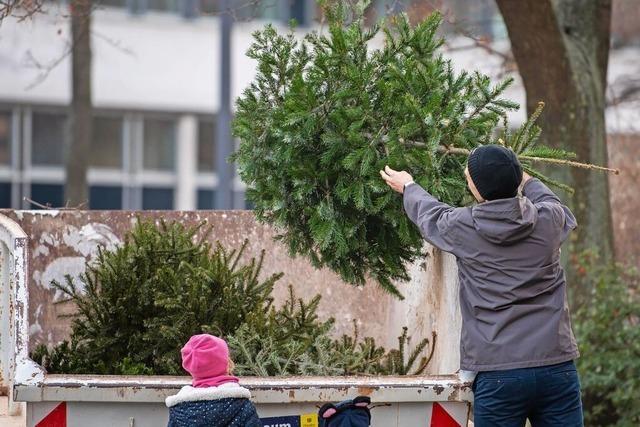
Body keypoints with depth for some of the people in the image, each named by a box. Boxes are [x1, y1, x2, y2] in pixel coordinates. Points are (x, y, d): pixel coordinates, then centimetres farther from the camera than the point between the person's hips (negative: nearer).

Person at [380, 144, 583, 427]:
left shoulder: (463, 227, -4)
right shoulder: (549, 220, 1)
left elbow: (429, 215, 20)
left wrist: (408, 188, 41)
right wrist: (525, 180, 43)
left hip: (497, 376, -2)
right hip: (557, 368, 2)